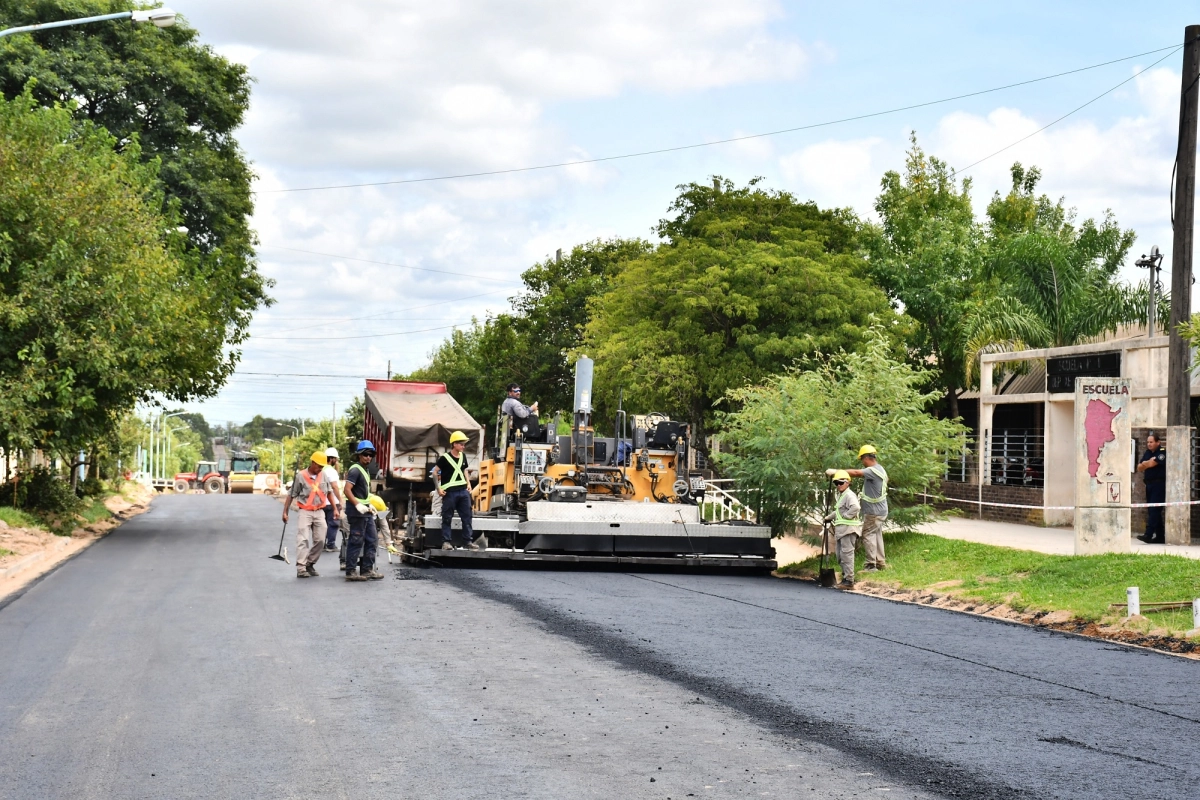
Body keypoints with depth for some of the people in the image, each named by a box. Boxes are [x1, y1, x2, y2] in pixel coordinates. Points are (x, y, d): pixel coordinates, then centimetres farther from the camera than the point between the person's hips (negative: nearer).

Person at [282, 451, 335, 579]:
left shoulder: (323, 475, 5)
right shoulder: (300, 476, -9)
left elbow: (329, 492, 15)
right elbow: (291, 495, -4)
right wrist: (285, 512, -6)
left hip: (319, 512, 5)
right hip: (305, 512, -5)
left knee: (319, 540, 3)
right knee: (303, 540, -10)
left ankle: (310, 564, 16)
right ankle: (301, 568, -13)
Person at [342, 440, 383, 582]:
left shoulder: (364, 470, 18)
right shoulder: (355, 470, -11)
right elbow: (347, 490, -21)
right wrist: (358, 505, -27)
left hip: (366, 510, 10)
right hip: (357, 511, -10)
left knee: (372, 540, 12)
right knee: (356, 542, -7)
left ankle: (367, 570, 17)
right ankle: (351, 571, -2)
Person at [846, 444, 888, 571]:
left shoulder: (873, 471, -19)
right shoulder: (880, 469, 14)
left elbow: (855, 473, -30)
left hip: (873, 512, -10)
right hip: (880, 510, 10)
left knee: (868, 535, -7)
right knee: (877, 535, 14)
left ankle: (871, 564, -8)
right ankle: (880, 562, 19)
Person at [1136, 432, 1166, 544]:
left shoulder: (1162, 453, -8)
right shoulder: (1147, 453, 16)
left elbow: (1151, 464, -18)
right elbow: (1139, 468, 13)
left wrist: (1145, 464, 4)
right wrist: (1147, 464, -8)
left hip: (1159, 485, -8)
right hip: (1149, 484, 8)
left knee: (1154, 510, -14)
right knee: (1152, 511, 8)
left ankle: (1148, 535, -22)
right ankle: (1160, 536, 14)